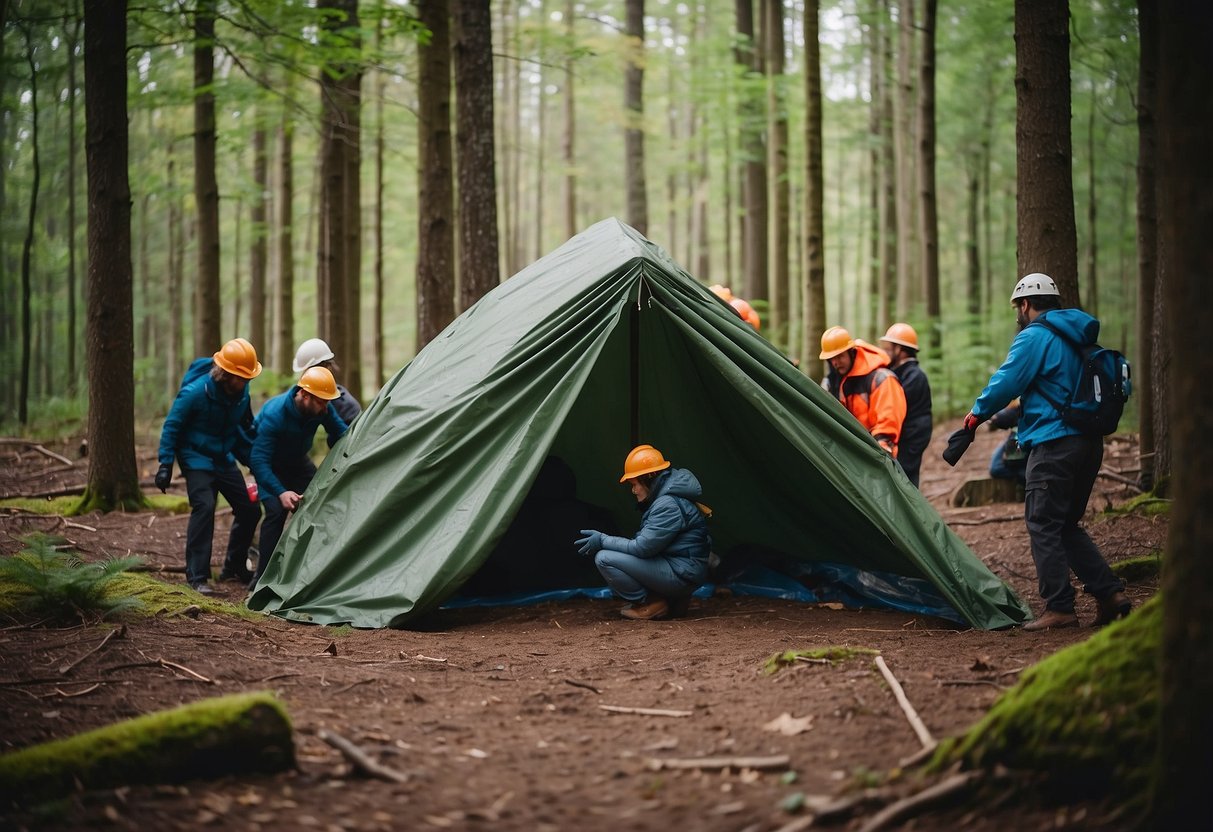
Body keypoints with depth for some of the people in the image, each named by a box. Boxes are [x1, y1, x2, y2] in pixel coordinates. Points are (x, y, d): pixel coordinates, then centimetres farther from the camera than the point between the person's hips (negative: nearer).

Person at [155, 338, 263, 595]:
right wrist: (165, 465, -16)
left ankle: (234, 568, 23)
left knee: (249, 509, 4)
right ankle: (197, 576, -21)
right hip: (196, 458, -6)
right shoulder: (194, 393, -22)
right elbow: (171, 427, -14)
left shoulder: (241, 393, -4)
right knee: (204, 507, -25)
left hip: (224, 459, 6)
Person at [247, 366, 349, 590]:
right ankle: (262, 577, -17)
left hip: (297, 463, 6)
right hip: (269, 466, -6)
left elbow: (341, 433, -3)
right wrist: (280, 492, -46)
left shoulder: (322, 409, -21)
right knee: (276, 510, -24)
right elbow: (259, 460, -38)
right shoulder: (274, 414, -38)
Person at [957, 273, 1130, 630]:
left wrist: (977, 413, 8)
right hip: (1090, 441, 9)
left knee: (1043, 525, -4)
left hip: (1054, 443, -9)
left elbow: (1006, 383, -10)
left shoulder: (1035, 337, -9)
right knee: (1067, 526, 17)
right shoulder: (1080, 338, 19)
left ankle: (1059, 608, -5)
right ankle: (1110, 592, 11)